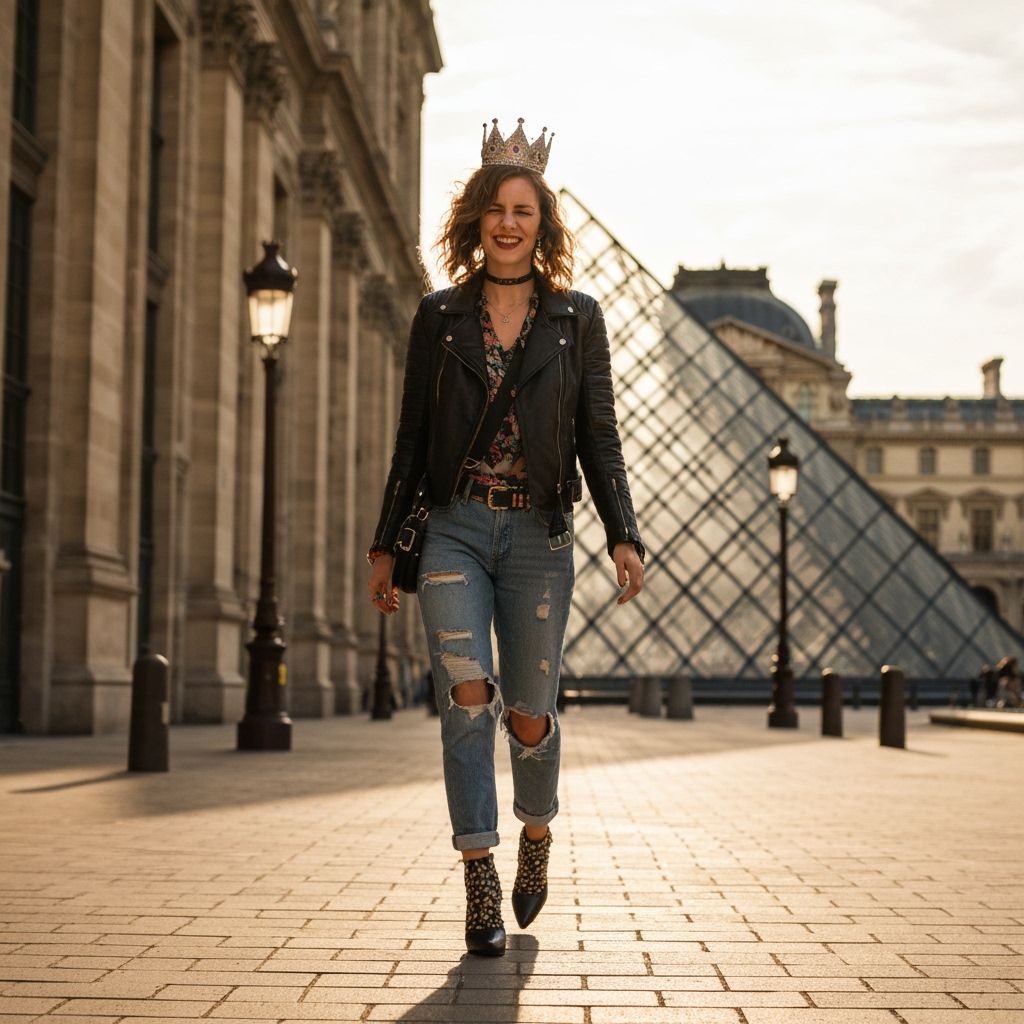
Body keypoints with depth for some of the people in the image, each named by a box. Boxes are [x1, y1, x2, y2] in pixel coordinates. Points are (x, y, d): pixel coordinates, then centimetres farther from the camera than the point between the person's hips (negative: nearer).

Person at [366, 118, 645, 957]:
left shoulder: (577, 319, 5)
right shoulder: (439, 318, 7)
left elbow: (600, 439, 4)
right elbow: (412, 439, 10)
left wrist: (624, 535, -7)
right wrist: (386, 544, 8)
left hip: (539, 536, 0)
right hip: (455, 529, 0)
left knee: (529, 715, 4)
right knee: (467, 694, -14)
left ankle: (536, 834, 34)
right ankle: (480, 882, -5)